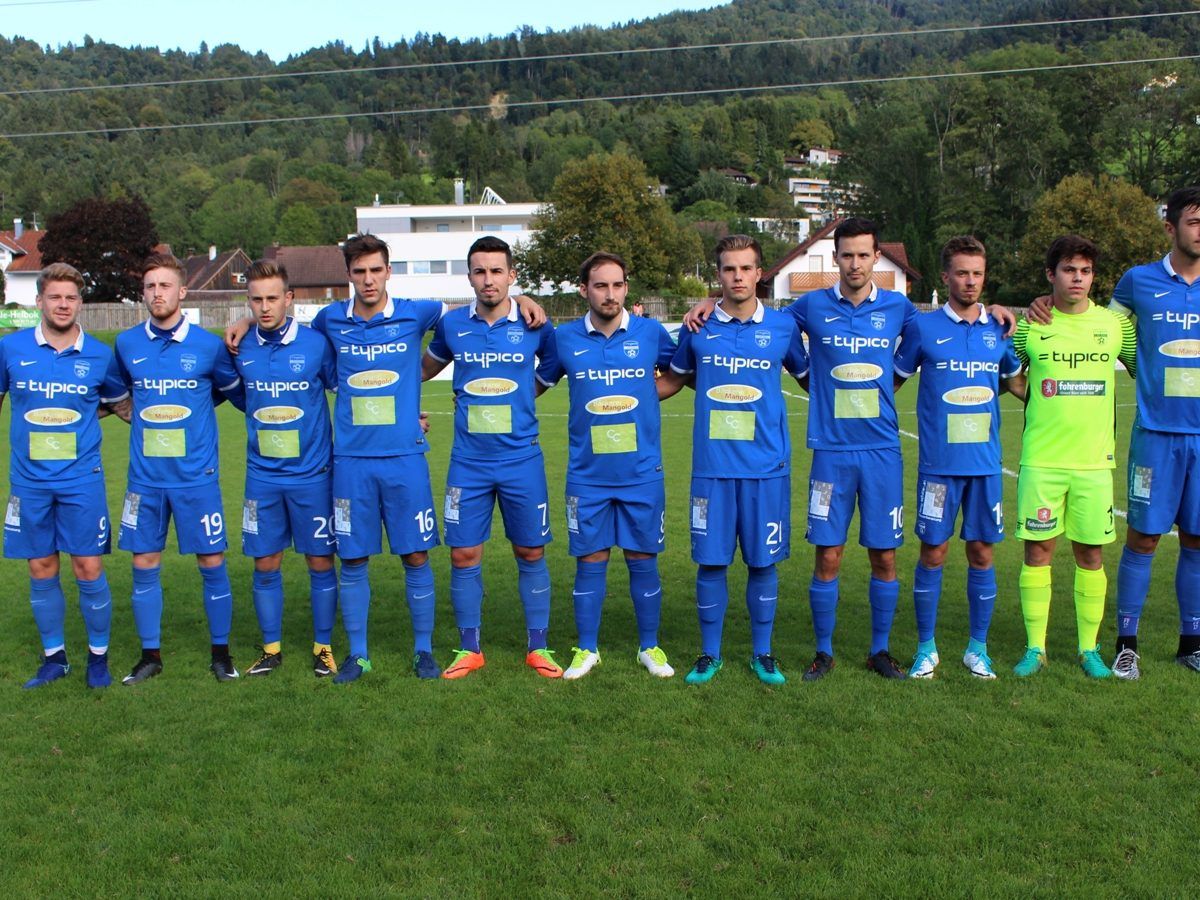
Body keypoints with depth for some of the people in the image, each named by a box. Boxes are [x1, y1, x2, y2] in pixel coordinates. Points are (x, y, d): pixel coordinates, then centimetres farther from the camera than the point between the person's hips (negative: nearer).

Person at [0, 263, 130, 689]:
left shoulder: (99, 355, -1)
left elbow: (122, 403, 14)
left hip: (81, 479, -1)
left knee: (89, 569, -1)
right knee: (41, 569, 9)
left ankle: (98, 656, 16)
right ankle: (54, 657, 24)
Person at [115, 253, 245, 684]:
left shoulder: (208, 345, -4)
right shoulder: (126, 344, 4)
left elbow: (237, 392, 10)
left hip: (197, 476, -2)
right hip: (145, 478, 3)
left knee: (212, 563, 3)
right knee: (144, 565, 7)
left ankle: (221, 651, 17)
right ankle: (150, 654, 20)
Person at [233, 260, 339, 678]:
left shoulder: (316, 344, -8)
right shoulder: (241, 349, 0)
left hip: (312, 473, -2)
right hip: (262, 475, 2)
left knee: (320, 562, 5)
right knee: (265, 565, 8)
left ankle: (323, 648, 19)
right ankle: (271, 649, 22)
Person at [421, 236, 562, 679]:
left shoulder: (534, 325, -3)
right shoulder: (452, 324, 2)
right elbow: (426, 368, 21)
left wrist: (517, 397, 6)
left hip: (522, 460, -1)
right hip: (468, 463, 1)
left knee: (531, 553, 6)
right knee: (464, 556, 3)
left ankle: (538, 648, 19)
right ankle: (469, 649, 19)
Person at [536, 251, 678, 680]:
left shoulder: (652, 333, -1)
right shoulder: (564, 338, 0)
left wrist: (647, 393, 5)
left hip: (642, 473, 0)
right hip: (587, 475, 0)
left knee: (643, 560, 8)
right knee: (590, 561, 7)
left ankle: (650, 647, 24)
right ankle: (586, 649, 21)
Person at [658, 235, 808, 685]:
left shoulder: (783, 326, 2)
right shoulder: (698, 327, 3)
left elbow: (809, 378, 17)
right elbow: (673, 379, 18)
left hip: (766, 466, 0)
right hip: (712, 466, 0)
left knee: (763, 562, 7)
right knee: (711, 562, 5)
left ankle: (762, 652, 23)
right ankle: (709, 654, 20)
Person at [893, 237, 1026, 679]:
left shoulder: (999, 330, 6)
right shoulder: (924, 327, -1)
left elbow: (1017, 384, 21)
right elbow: (892, 380, 8)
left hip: (986, 463, 2)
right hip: (939, 463, -2)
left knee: (981, 553, 8)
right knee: (933, 553, 3)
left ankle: (978, 648, 21)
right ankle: (926, 648, 16)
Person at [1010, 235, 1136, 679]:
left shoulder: (1115, 324, 5)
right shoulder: (1030, 325, 1)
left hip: (1095, 460, 1)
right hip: (1041, 460, -1)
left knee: (1091, 554, 6)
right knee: (1037, 550, 2)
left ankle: (1089, 648, 19)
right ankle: (1035, 647, 13)